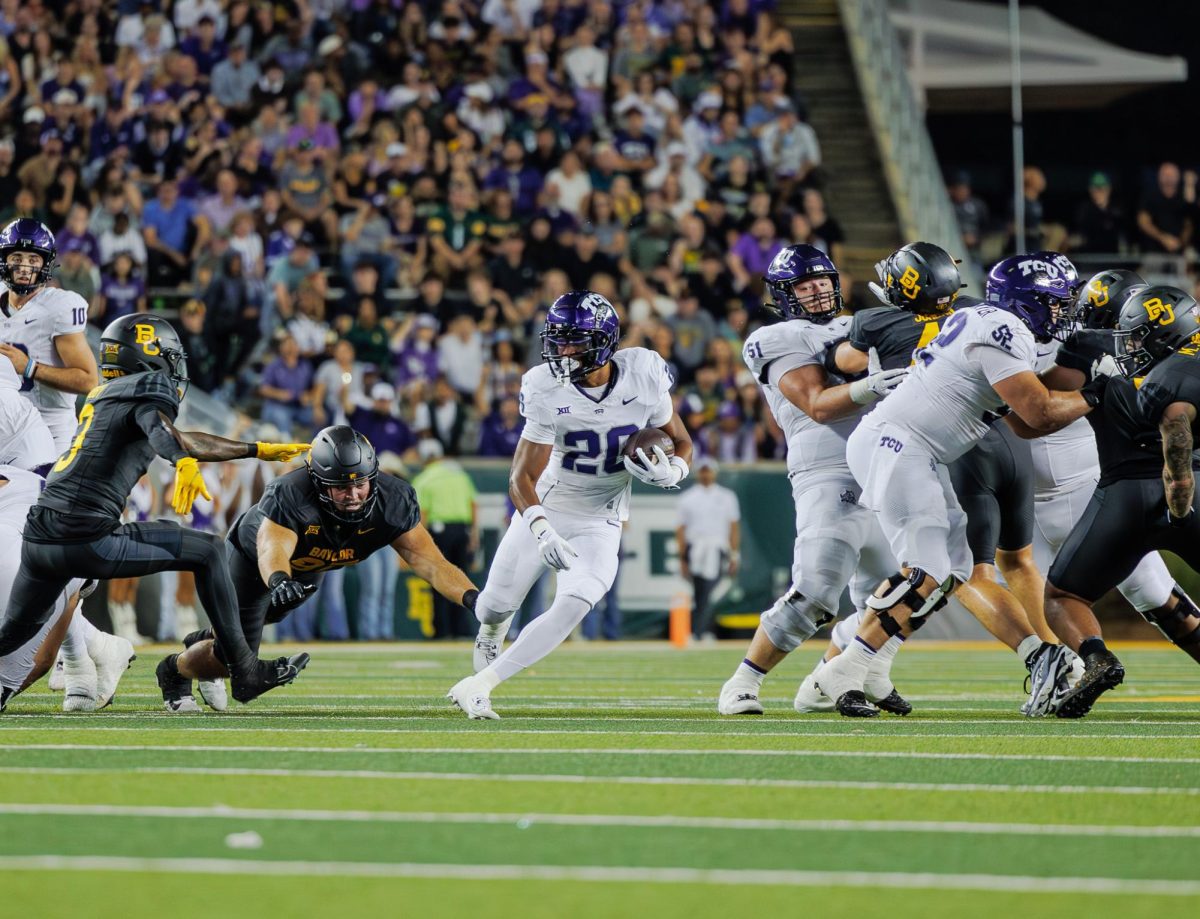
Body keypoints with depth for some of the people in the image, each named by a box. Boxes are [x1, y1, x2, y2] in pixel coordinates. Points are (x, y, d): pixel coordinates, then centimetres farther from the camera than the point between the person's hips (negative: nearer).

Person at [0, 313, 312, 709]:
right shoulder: (150, 388, 0)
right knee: (206, 552, 4)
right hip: (87, 540, -8)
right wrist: (185, 462, -46)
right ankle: (246, 671, 3)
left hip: (39, 538, 8)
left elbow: (184, 441, 32)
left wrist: (259, 450, 36)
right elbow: (161, 430, -25)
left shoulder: (104, 394, 25)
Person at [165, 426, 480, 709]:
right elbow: (272, 549, -59)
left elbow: (427, 559, -33)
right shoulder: (290, 495, -45)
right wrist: (279, 580, -83)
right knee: (233, 660, -1)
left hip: (309, 570, 5)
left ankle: (206, 642, 59)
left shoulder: (392, 501, -32)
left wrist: (470, 596, -50)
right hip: (251, 557, -5)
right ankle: (175, 670, 32)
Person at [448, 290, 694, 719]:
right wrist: (541, 531, -38)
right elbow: (522, 477, -20)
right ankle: (492, 632, 48)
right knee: (496, 607, 7)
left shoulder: (644, 376, -16)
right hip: (545, 509, 0)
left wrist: (669, 471, -23)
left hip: (599, 521, 0)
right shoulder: (547, 390, -20)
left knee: (574, 605, -23)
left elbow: (681, 443, 1)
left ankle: (479, 685, -19)